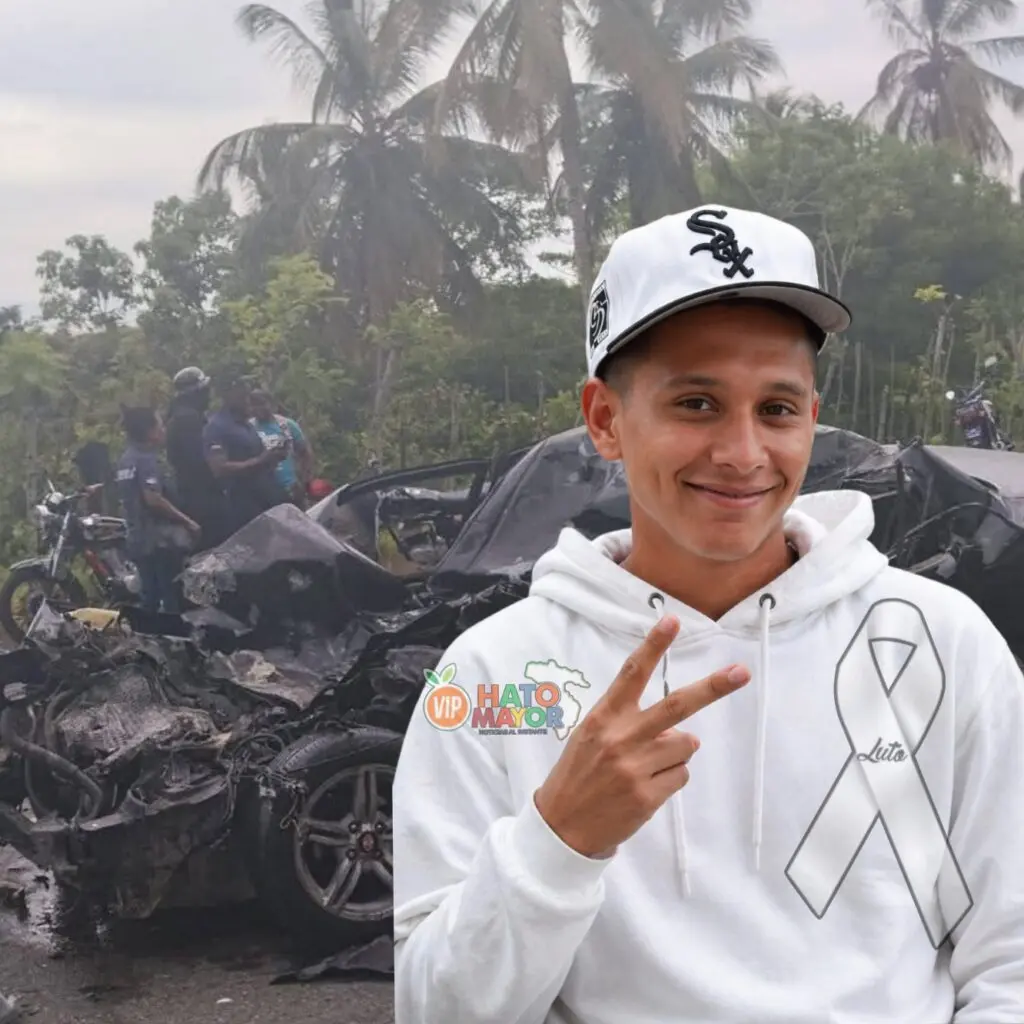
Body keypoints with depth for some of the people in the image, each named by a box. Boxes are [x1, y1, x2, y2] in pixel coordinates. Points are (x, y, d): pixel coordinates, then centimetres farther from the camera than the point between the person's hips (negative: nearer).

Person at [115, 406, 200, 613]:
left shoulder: (126, 460, 14)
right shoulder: (147, 460, -15)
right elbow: (153, 499, -26)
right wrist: (187, 522, -19)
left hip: (139, 540, 9)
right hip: (160, 539, -9)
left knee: (150, 599, 13)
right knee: (174, 599, -6)